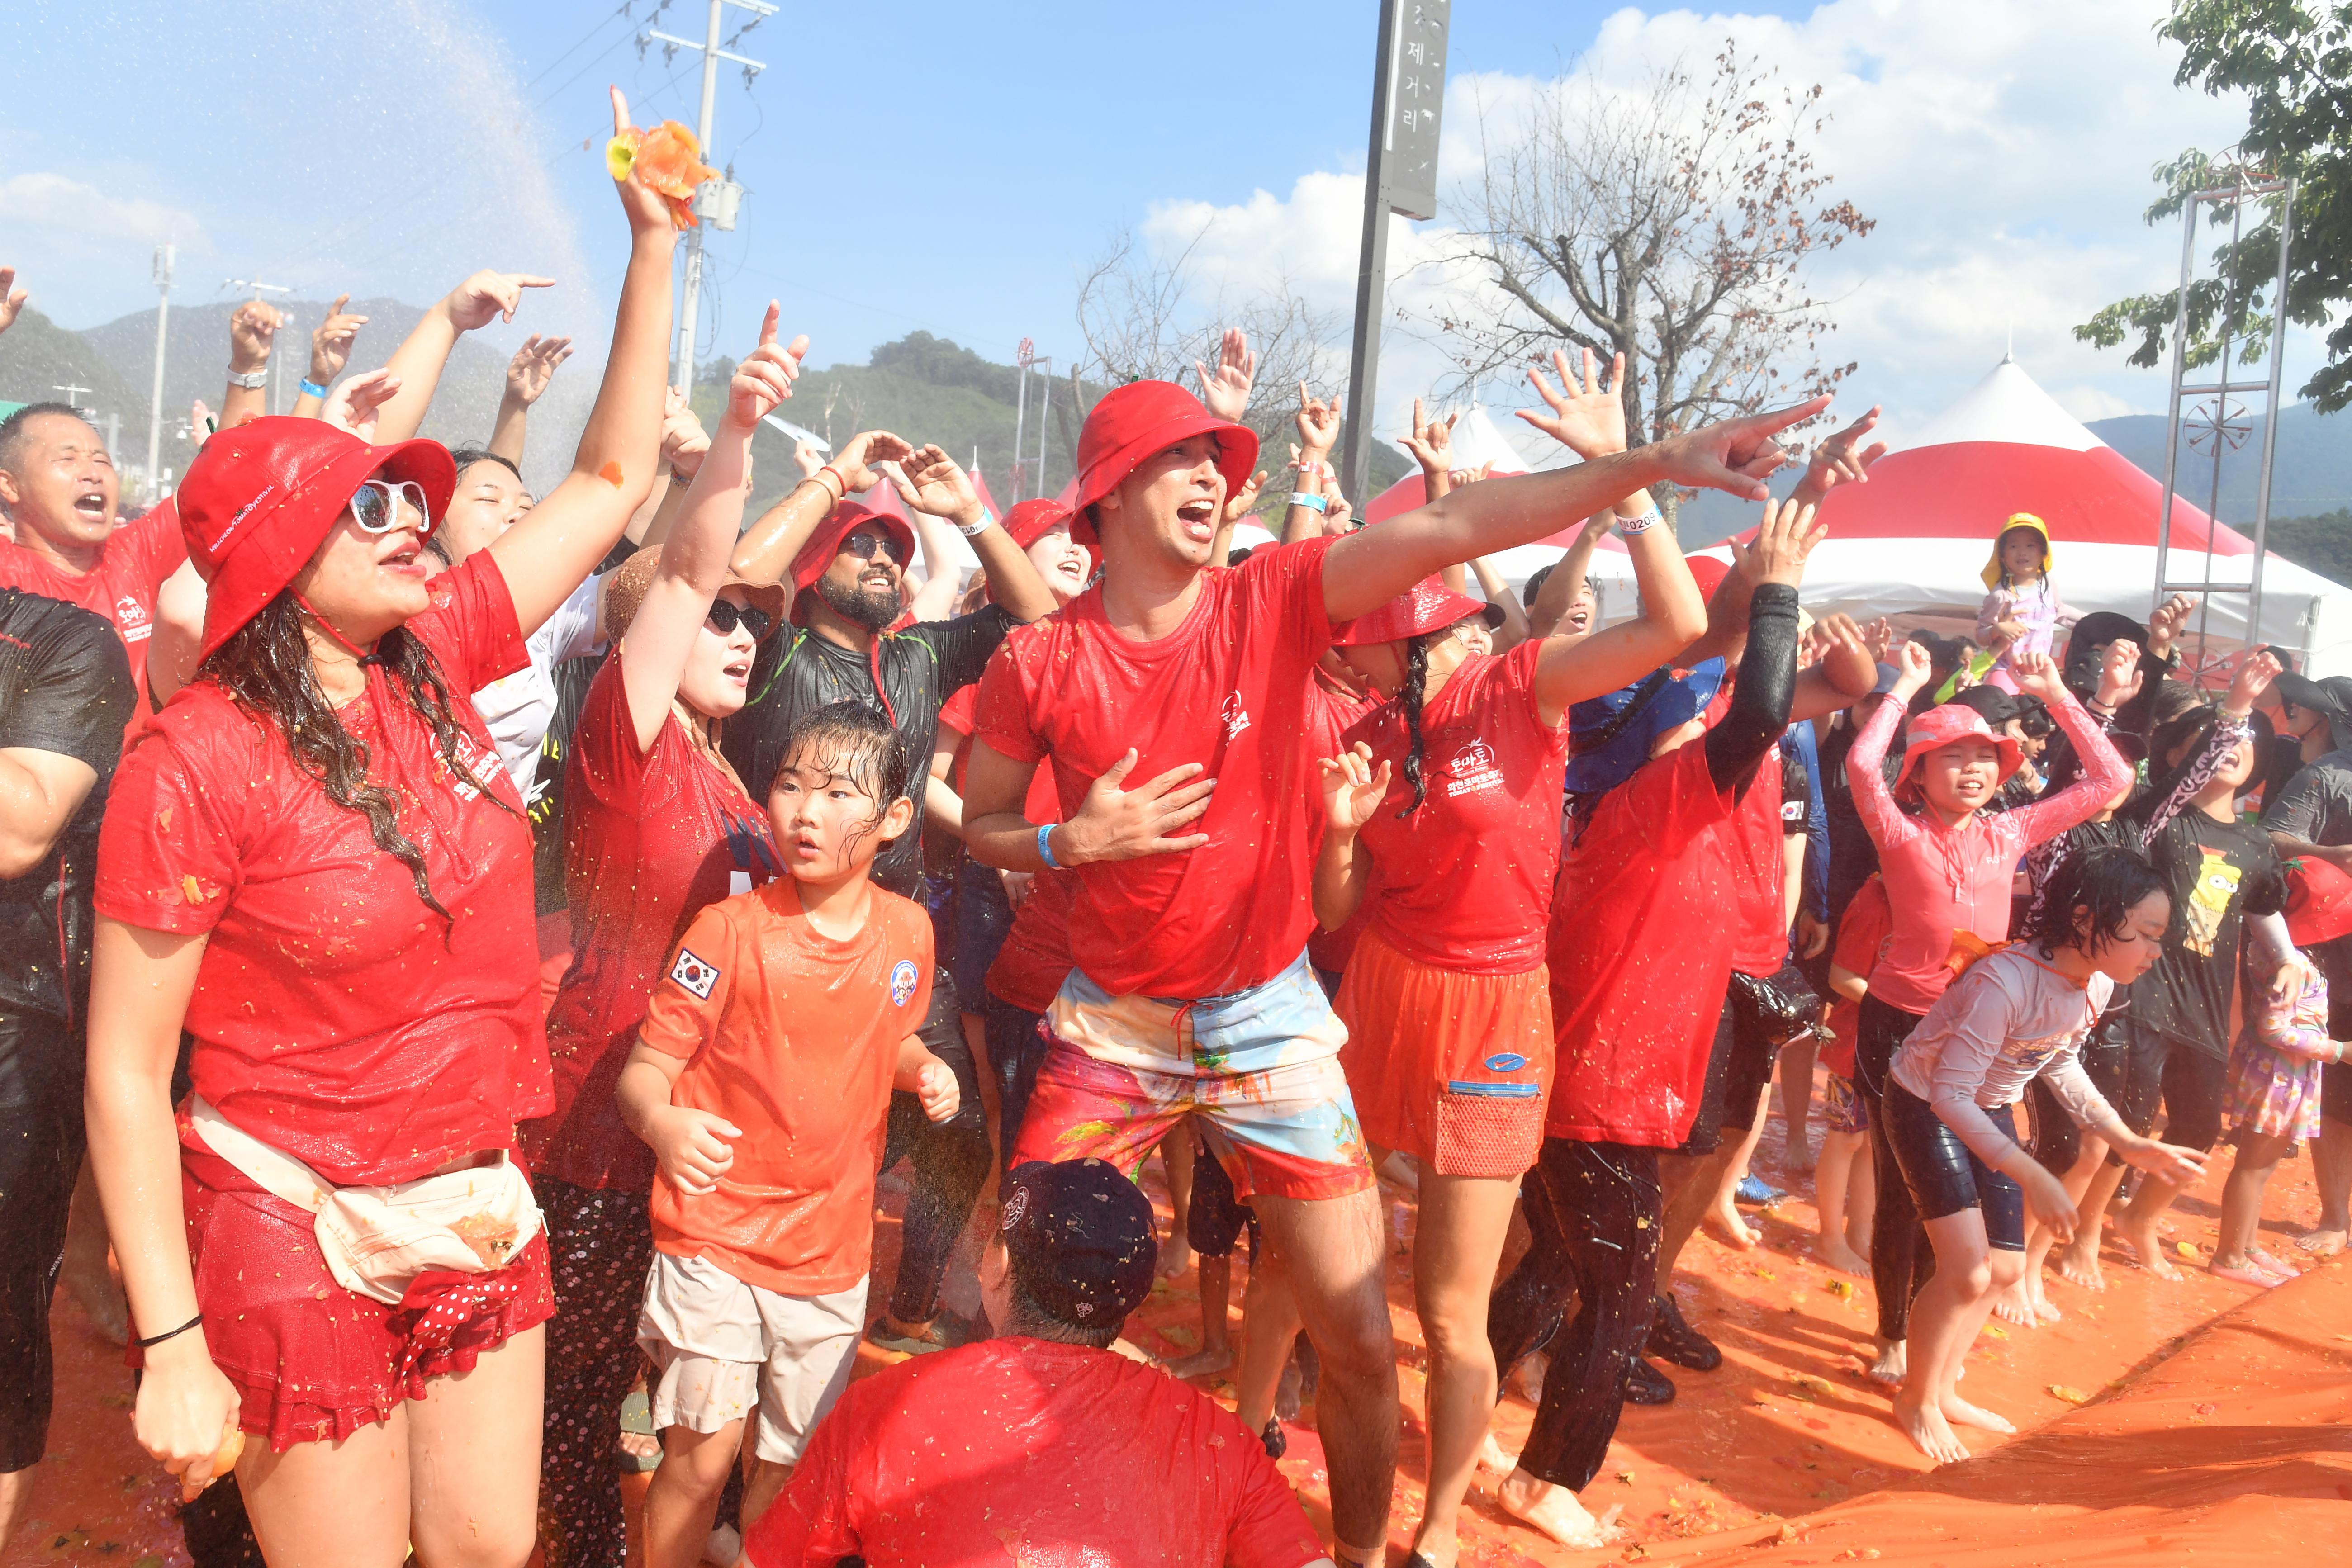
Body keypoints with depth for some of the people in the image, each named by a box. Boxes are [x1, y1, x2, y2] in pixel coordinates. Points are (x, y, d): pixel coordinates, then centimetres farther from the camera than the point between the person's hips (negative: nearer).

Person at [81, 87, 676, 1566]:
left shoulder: (435, 660, -2)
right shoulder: (196, 761, -17)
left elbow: (614, 479, 3)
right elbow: (126, 1073, -15)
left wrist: (655, 240, -1)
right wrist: (172, 1347, -15)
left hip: (480, 1206, 5)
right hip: (297, 1231, -5)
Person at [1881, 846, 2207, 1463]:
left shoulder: (2097, 985, -11)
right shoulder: (2006, 981, -36)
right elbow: (1950, 1095, -32)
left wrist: (2131, 1144, 3)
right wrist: (2033, 1177, -34)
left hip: (1990, 1111, 8)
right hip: (1925, 1106, -8)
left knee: (2004, 1269, 11)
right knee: (1967, 1270, -12)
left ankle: (1942, 1389, 33)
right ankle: (1917, 1400, 12)